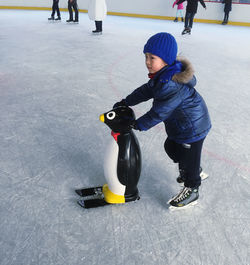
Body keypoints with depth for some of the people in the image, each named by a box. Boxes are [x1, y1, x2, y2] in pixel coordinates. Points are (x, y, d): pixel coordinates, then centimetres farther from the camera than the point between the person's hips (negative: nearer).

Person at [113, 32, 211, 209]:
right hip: (179, 124, 11)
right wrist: (126, 102, 5)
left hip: (193, 127, -11)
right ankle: (194, 171, 48)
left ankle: (192, 190, 29)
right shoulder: (162, 75, -2)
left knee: (188, 158, 5)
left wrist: (139, 124, -17)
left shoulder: (172, 85, -34)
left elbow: (160, 112, -29)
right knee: (171, 147, 25)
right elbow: (147, 90, 8)